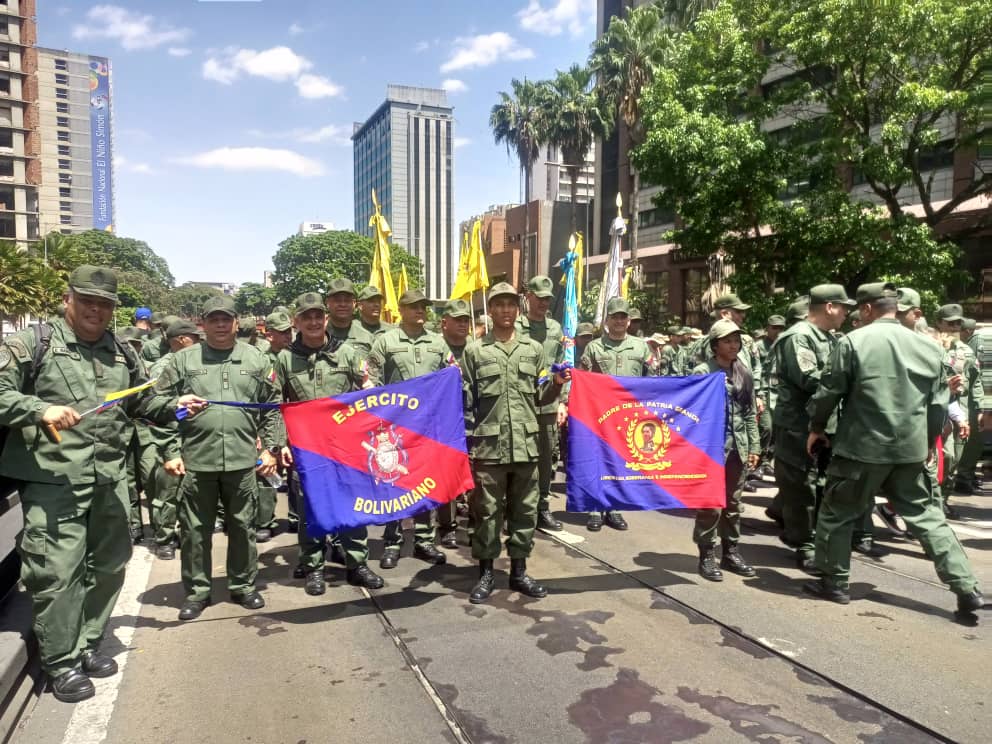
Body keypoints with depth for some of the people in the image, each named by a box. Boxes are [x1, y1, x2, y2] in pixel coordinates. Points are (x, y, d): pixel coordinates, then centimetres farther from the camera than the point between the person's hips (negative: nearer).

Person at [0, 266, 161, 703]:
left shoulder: (121, 352, 14)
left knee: (109, 565, 14)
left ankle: (86, 645, 31)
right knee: (57, 571, -3)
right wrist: (41, 409, -21)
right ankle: (60, 662, 14)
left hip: (110, 478, 6)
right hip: (53, 478, -6)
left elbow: (143, 403, 24)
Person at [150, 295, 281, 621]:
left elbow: (272, 409, 9)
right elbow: (159, 404, 5)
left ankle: (243, 586, 27)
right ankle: (196, 592, 24)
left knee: (243, 527, 11)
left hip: (243, 459, 1)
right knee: (195, 530, 8)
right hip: (195, 459, 0)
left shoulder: (257, 359, 7)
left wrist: (271, 448, 4)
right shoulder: (183, 359, 4)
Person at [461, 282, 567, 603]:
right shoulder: (475, 351, 2)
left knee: (525, 509, 11)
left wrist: (556, 385, -5)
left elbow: (538, 397, 14)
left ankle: (519, 571, 25)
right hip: (489, 446, -2)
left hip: (526, 444, 3)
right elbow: (466, 402, 1)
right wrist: (467, 442, -5)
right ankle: (486, 573, 20)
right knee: (486, 510, 5)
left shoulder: (534, 349, 9)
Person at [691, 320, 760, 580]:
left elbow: (750, 413, 14)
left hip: (737, 446, 5)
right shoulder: (702, 371, -4)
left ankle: (731, 553, 24)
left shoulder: (744, 373, 11)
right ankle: (707, 556, 9)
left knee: (733, 503, 12)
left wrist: (754, 446, 9)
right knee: (710, 504, -1)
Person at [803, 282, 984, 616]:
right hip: (910, 448, 5)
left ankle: (834, 583, 17)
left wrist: (816, 427, 9)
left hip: (863, 445, -5)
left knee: (837, 514, 9)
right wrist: (928, 442, 24)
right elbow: (939, 403, 11)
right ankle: (967, 588, 15)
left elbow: (829, 391, -7)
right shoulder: (926, 346, 7)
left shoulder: (853, 341, -9)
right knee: (926, 515, 16)